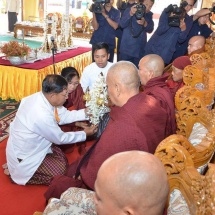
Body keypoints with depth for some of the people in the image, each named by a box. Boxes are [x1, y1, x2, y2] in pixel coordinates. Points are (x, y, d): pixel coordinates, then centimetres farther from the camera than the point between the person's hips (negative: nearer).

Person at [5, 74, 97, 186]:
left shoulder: (41, 97, -11)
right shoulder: (42, 115, -36)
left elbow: (63, 115, 1)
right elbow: (60, 138, -19)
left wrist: (86, 112, -9)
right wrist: (84, 134, -8)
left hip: (32, 145, 9)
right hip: (25, 155, -9)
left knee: (63, 159, 13)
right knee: (62, 170, -4)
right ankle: (19, 171, 6)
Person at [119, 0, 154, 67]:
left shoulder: (149, 15, 11)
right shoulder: (129, 10, 1)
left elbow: (150, 30, 2)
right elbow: (122, 24, -10)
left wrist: (145, 24, -18)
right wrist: (130, 14, -25)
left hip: (140, 50, 3)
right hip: (126, 48, -2)